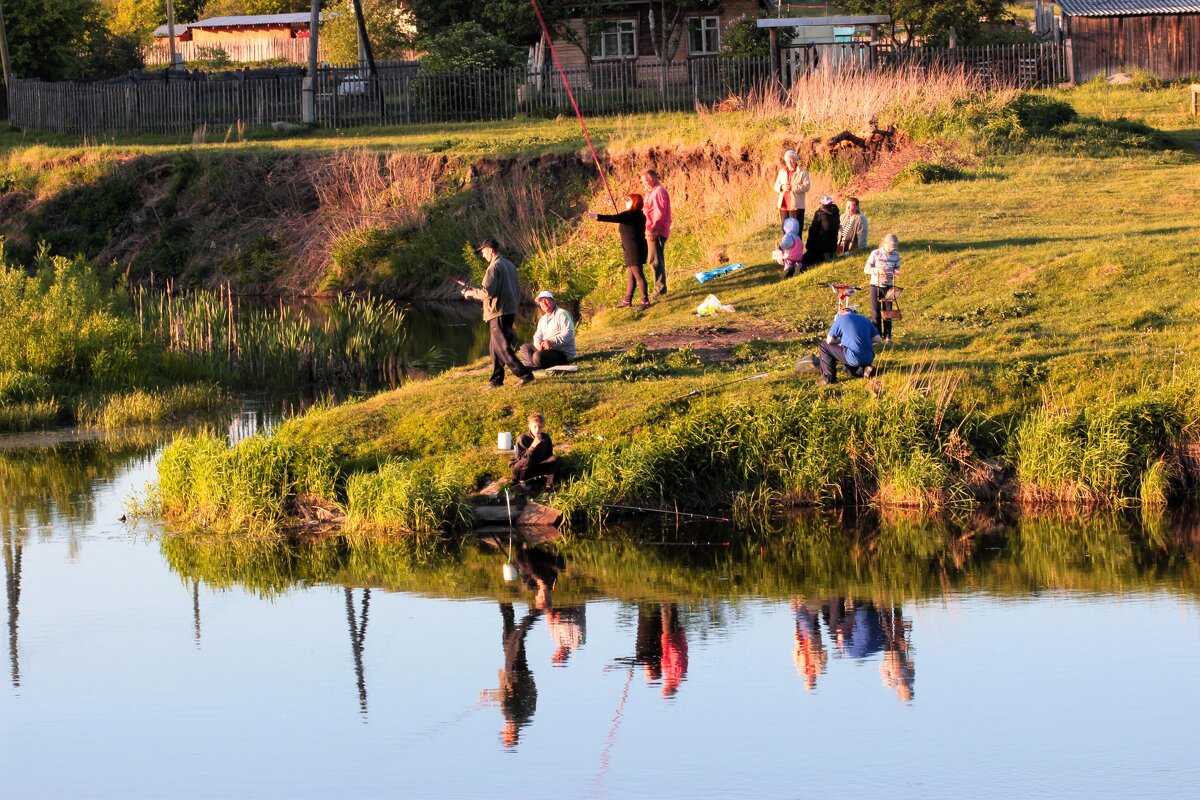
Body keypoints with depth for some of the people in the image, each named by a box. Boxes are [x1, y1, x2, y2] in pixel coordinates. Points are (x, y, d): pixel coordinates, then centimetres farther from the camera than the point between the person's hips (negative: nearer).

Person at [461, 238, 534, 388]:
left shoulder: (494, 267, -14)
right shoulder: (510, 265, 15)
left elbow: (487, 292, -20)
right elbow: (517, 291, 21)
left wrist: (472, 293, -4)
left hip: (498, 313, -9)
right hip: (510, 311, 9)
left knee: (503, 348, -7)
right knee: (495, 347, 15)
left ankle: (525, 375, -13)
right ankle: (497, 379, 16)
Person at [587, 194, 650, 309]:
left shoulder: (630, 215, -18)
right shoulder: (638, 215, 12)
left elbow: (614, 218, -28)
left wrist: (597, 217, -32)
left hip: (634, 251, -10)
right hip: (632, 251, 10)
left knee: (638, 275, -6)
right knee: (630, 276, 17)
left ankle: (645, 301, -2)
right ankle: (627, 300, 25)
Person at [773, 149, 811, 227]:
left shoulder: (802, 172, -1)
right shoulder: (782, 172, 16)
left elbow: (807, 186, -10)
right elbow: (776, 187, 13)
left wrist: (793, 188, -20)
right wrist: (782, 187, -11)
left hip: (796, 206, -5)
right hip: (783, 206, 5)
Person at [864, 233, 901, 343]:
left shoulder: (895, 255, -1)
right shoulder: (875, 254, -8)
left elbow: (897, 268, 7)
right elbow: (866, 269, -8)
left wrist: (896, 272, -18)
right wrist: (877, 270, -26)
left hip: (888, 286, 2)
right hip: (875, 285, -2)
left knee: (887, 312, 4)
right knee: (876, 312, 2)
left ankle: (887, 336, 13)